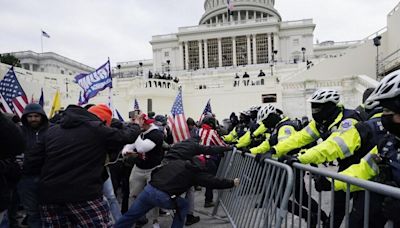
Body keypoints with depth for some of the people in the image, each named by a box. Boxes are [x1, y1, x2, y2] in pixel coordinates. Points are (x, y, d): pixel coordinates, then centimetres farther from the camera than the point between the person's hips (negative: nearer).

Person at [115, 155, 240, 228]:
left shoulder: (176, 161, 21)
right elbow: (214, 182, 8)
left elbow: (155, 171, 23)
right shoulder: (197, 172, 6)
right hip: (163, 197, -5)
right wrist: (232, 183, 20)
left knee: (130, 216, 19)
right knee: (183, 206, 22)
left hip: (149, 189, 5)